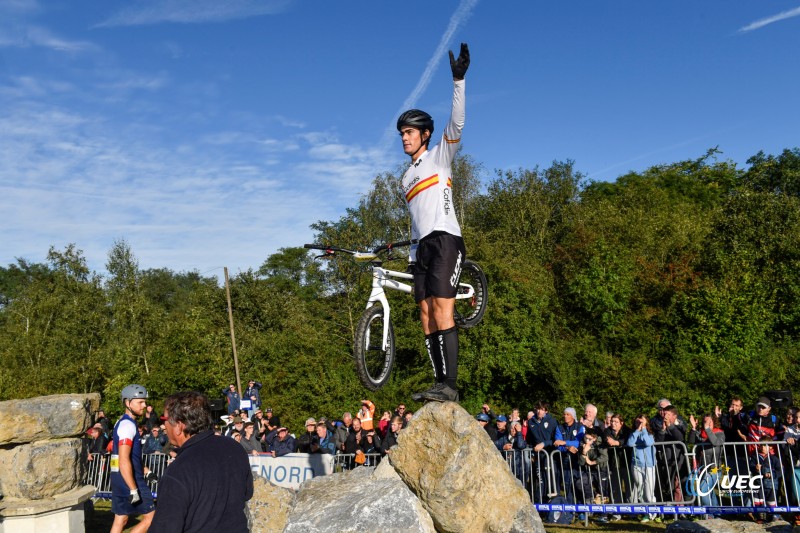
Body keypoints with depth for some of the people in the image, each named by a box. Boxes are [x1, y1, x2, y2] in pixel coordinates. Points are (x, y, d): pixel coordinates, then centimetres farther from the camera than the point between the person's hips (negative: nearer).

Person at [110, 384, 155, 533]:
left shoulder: (122, 422, 14)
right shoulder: (128, 425, -17)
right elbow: (124, 461, -24)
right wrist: (134, 489, -24)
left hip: (119, 480, 10)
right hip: (130, 481, -10)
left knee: (121, 519, 13)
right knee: (150, 518, -1)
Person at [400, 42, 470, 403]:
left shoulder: (439, 157, 8)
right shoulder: (406, 178, 28)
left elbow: (456, 122, -8)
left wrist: (458, 80, -17)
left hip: (445, 240, -8)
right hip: (422, 248, 8)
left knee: (442, 310, -18)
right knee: (426, 315, 0)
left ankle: (450, 385, -20)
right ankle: (439, 382, 1)